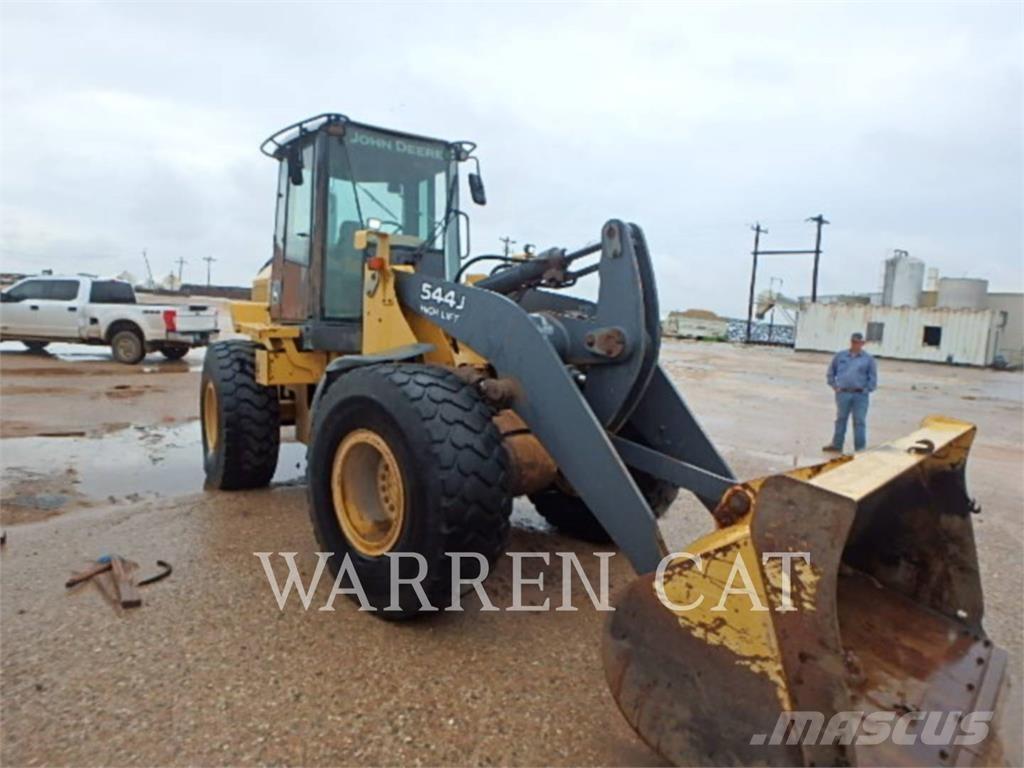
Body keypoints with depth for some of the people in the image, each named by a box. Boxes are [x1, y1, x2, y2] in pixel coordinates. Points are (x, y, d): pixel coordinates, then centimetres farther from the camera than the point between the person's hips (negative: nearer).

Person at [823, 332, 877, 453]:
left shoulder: (868, 359, 4)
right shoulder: (840, 356, 8)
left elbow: (873, 377, 4)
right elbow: (831, 372, 14)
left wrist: (866, 390, -4)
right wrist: (834, 385, 6)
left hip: (860, 395, -2)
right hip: (843, 394, 2)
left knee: (859, 422, 0)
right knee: (841, 419, 11)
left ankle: (860, 448, 7)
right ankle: (836, 445, 21)